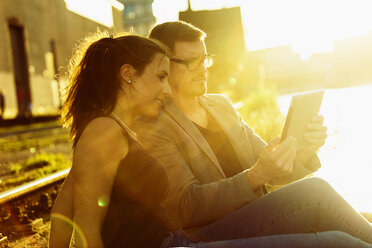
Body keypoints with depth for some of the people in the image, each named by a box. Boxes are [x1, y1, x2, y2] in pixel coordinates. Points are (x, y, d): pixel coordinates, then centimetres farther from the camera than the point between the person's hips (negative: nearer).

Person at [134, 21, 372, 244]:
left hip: (259, 223, 6)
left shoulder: (221, 105, 17)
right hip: (208, 237, -6)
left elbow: (274, 170, 15)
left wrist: (303, 152, -7)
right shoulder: (152, 127, -5)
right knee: (314, 191, -22)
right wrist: (257, 175, -27)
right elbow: (186, 207, -16)